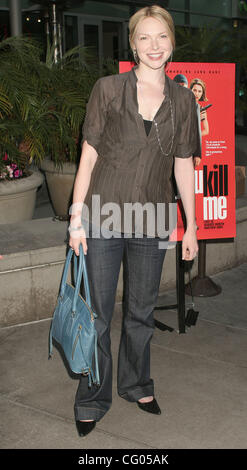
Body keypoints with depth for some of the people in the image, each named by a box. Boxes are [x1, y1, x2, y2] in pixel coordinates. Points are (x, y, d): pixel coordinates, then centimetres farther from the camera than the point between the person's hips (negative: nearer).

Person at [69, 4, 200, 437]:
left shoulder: (182, 100, 5)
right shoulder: (108, 89, -3)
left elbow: (183, 166, 9)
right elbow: (88, 156, -3)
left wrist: (191, 226, 9)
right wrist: (76, 218, -6)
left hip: (151, 224, 3)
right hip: (103, 220, -2)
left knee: (141, 313, 16)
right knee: (97, 317, 7)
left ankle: (136, 385, 39)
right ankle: (92, 401, 26)